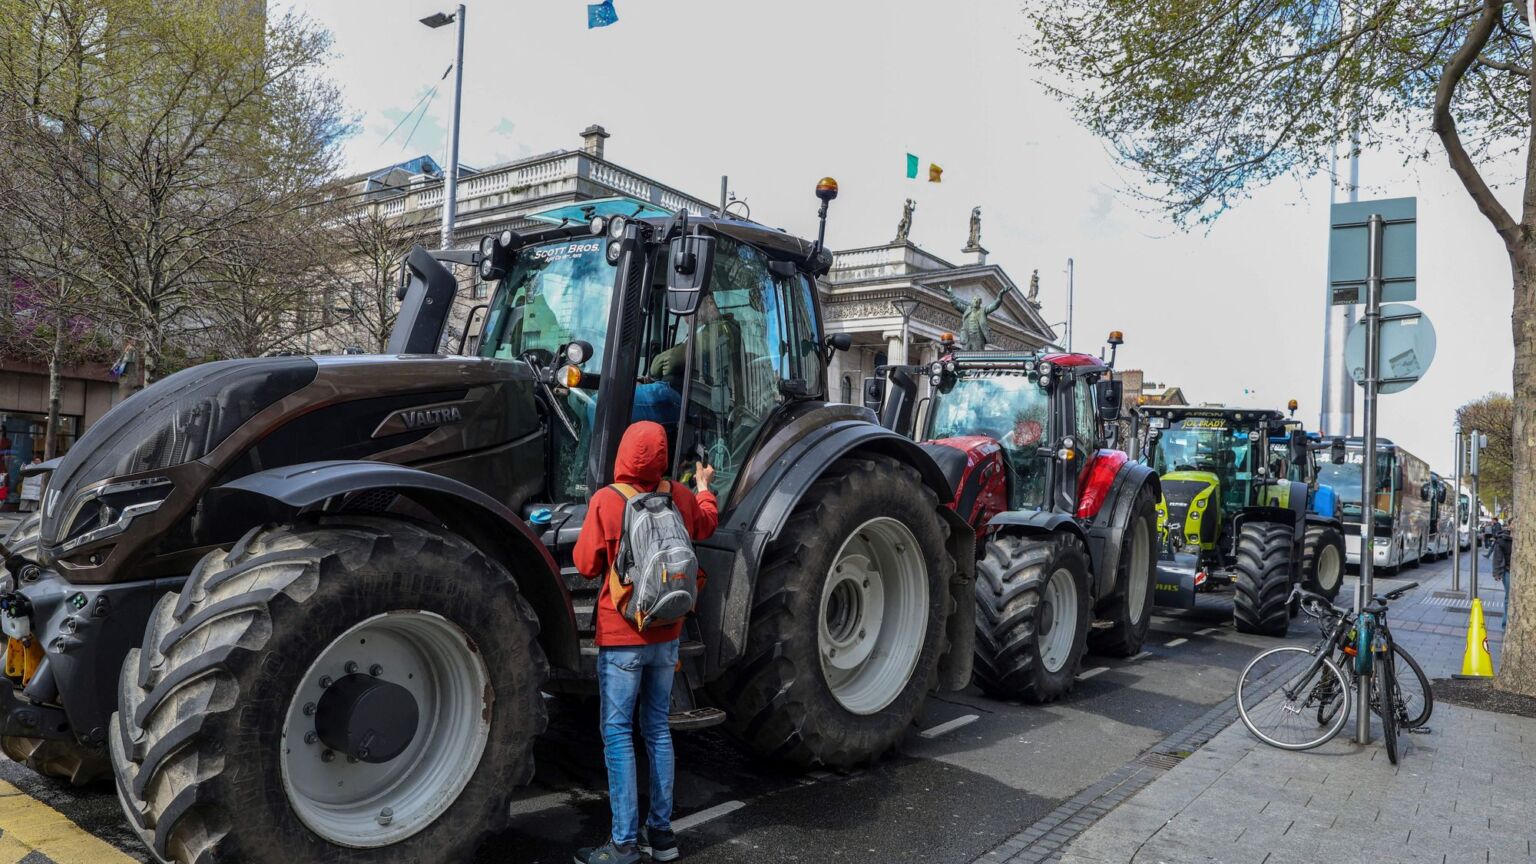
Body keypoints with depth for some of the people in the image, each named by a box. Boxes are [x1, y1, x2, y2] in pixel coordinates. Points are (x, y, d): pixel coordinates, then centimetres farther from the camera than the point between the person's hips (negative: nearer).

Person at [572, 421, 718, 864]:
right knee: (658, 730, 13)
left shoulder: (606, 500, -15)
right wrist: (704, 485, 39)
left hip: (621, 637, -4)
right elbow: (706, 524, 22)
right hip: (666, 635, 4)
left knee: (618, 735, 2)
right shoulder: (679, 496, -1)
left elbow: (587, 565, -7)